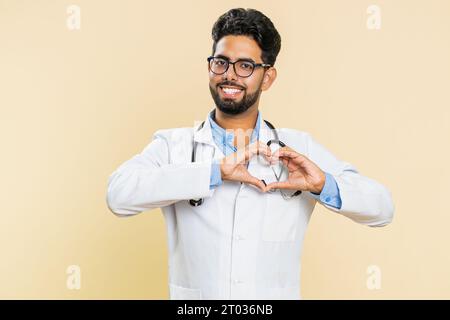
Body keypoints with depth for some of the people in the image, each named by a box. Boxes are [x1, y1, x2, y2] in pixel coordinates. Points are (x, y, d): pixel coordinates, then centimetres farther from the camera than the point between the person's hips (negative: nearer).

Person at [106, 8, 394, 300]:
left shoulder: (300, 149, -2)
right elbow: (119, 193, -23)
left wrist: (324, 186, -22)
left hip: (278, 294, 1)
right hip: (193, 295, -1)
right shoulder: (173, 145, -6)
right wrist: (215, 172, -29)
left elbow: (381, 207, -4)